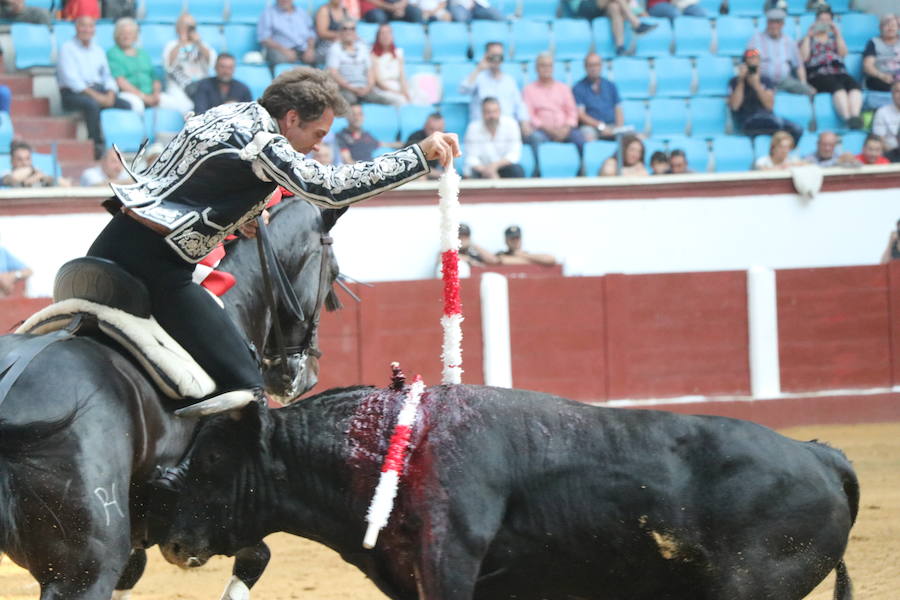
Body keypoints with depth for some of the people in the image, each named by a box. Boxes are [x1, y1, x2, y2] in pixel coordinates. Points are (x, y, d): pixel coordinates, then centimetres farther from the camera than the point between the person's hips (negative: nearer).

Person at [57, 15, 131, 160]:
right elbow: (71, 78, -11)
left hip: (99, 92, 6)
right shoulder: (67, 48, 1)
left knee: (126, 105, -19)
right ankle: (97, 146, -35)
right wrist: (94, 95, -19)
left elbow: (107, 75, 17)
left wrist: (110, 94, -6)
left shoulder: (98, 50, 21)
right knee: (92, 104, -38)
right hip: (73, 93, -6)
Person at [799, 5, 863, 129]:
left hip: (838, 72, 3)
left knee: (853, 84, -33)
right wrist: (808, 36, 5)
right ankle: (848, 119, -54)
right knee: (837, 86, -37)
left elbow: (843, 53, 12)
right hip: (817, 76, -3)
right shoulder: (807, 39, 22)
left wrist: (838, 34, 8)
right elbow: (803, 57, 4)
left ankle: (855, 116, -54)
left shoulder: (834, 38, 30)